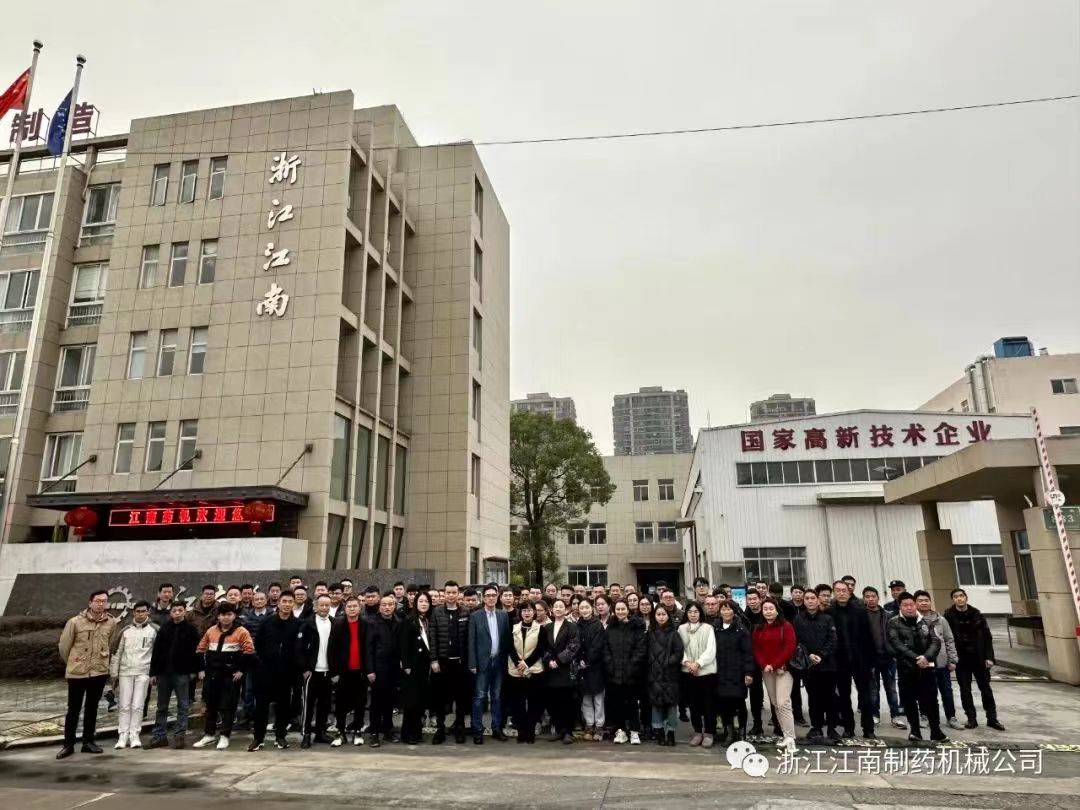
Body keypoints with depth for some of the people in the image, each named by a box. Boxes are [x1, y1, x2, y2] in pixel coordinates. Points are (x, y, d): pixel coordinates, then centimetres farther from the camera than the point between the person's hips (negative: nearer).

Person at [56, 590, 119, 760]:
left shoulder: (111, 623, -4)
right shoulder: (75, 622, -11)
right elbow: (64, 645, 1)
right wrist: (71, 663, 11)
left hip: (99, 672, 2)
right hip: (77, 672, -2)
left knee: (92, 708, 12)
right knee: (73, 709, 5)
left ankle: (88, 741, 21)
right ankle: (68, 744, 17)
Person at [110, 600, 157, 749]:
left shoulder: (154, 630, 1)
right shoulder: (125, 631, 7)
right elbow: (117, 653, 10)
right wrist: (114, 675, 8)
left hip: (143, 672, -2)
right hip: (125, 672, 2)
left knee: (137, 706, -2)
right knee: (125, 706, 3)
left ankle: (134, 735, 5)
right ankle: (123, 736, 9)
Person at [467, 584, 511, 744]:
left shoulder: (503, 615, 6)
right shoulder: (475, 616, -3)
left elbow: (507, 638, 6)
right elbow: (471, 641, -5)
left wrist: (506, 660, 1)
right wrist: (472, 664, -10)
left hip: (498, 662, 3)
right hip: (482, 662, -3)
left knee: (497, 696, 11)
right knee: (479, 696, 0)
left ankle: (497, 729, 20)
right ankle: (478, 731, 7)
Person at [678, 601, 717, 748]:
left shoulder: (708, 628, -1)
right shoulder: (681, 628, 6)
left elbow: (711, 650, -7)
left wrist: (698, 663, -15)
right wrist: (687, 662, -13)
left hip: (706, 670, -2)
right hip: (688, 671, 2)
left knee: (708, 703, 1)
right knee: (693, 703, 9)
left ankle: (708, 733, 12)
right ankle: (697, 731, 21)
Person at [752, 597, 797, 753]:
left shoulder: (786, 626, -3)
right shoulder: (758, 628, 11)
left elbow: (790, 648, -11)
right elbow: (755, 649, 8)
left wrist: (776, 665, -14)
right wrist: (764, 665, -9)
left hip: (783, 669, -5)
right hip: (766, 671, 5)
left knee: (783, 703, -14)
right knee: (775, 704, 7)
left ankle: (790, 739, -12)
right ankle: (786, 736, 14)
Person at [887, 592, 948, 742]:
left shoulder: (925, 621, 9)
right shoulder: (894, 622, -2)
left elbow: (936, 641, 0)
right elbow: (897, 644, -11)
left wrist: (926, 657, -16)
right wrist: (915, 658, -20)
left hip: (926, 667, 2)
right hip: (906, 667, -2)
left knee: (931, 699, 5)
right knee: (909, 700, 4)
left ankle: (936, 731, 19)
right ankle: (915, 730, 16)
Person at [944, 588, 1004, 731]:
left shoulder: (976, 614, 0)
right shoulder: (949, 616, -6)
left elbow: (986, 636, 2)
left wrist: (989, 656, -4)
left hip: (978, 657, 1)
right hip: (961, 659, -1)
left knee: (985, 688, 8)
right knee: (965, 690, 6)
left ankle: (992, 718, 18)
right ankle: (972, 719, 15)